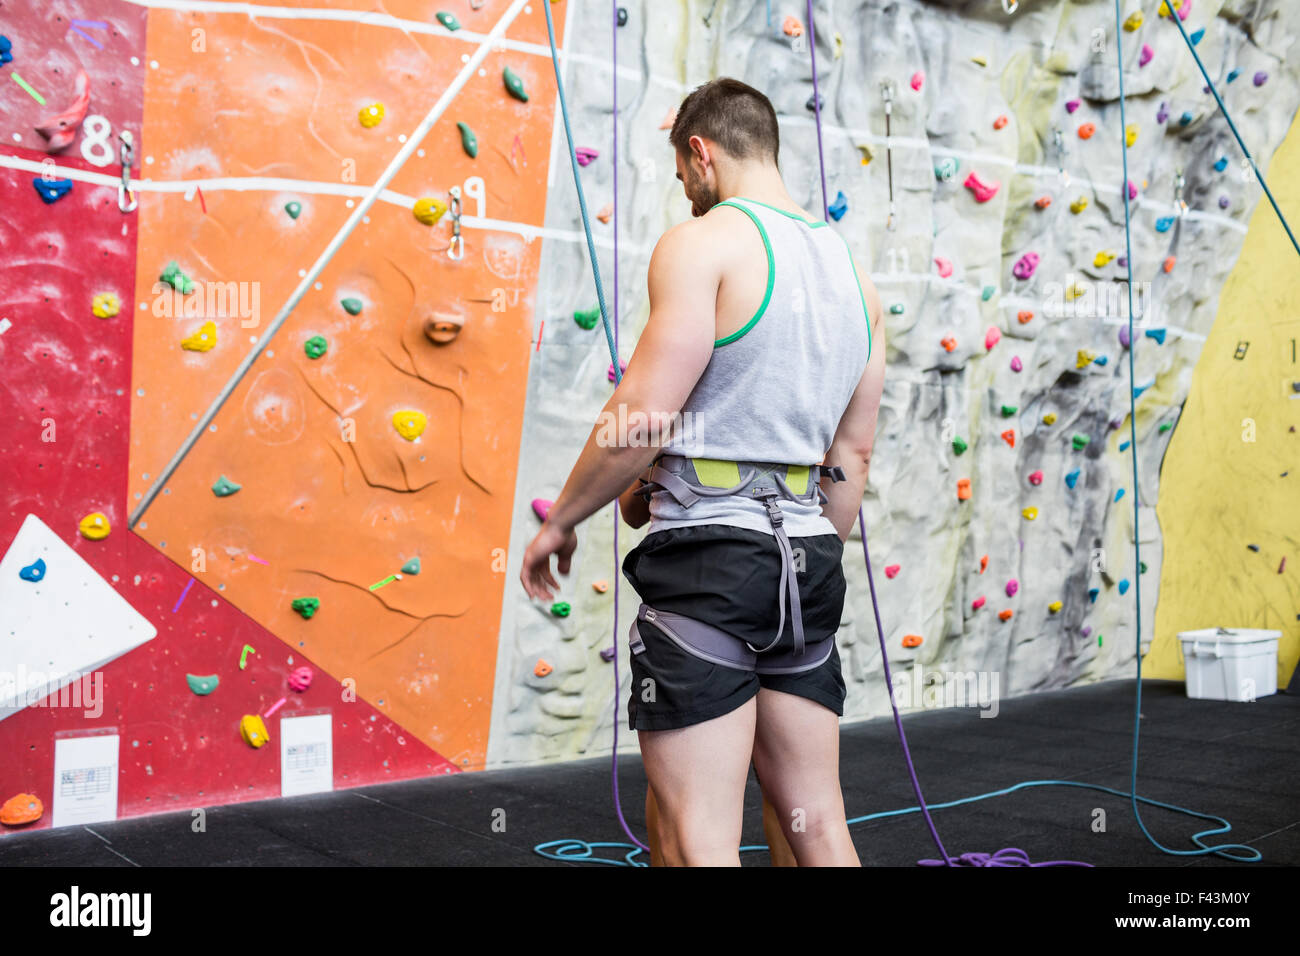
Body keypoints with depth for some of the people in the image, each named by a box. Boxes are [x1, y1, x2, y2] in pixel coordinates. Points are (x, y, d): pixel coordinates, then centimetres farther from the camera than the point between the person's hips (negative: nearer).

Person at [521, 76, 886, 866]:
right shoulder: (853, 270, 15)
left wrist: (560, 522, -1)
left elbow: (640, 417, -14)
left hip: (707, 558, -8)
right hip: (807, 559, 8)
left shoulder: (702, 244, -8)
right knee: (819, 826, 16)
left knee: (700, 841, -2)